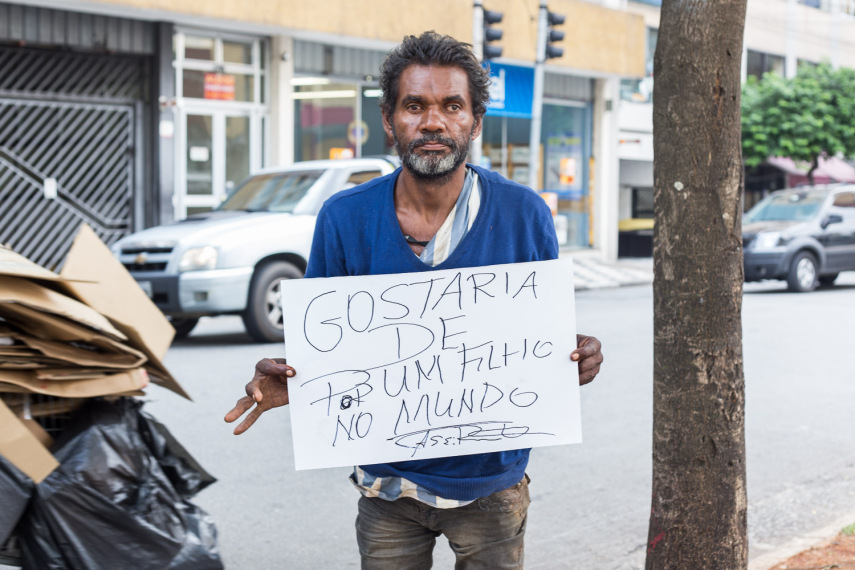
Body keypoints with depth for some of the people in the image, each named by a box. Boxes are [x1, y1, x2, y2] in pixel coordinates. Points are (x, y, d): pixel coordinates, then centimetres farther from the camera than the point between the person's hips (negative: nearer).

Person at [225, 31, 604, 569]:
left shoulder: (524, 215, -7)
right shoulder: (345, 218, -6)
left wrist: (577, 359, -21)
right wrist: (287, 381, -21)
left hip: (491, 479, 0)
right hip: (388, 480, 0)